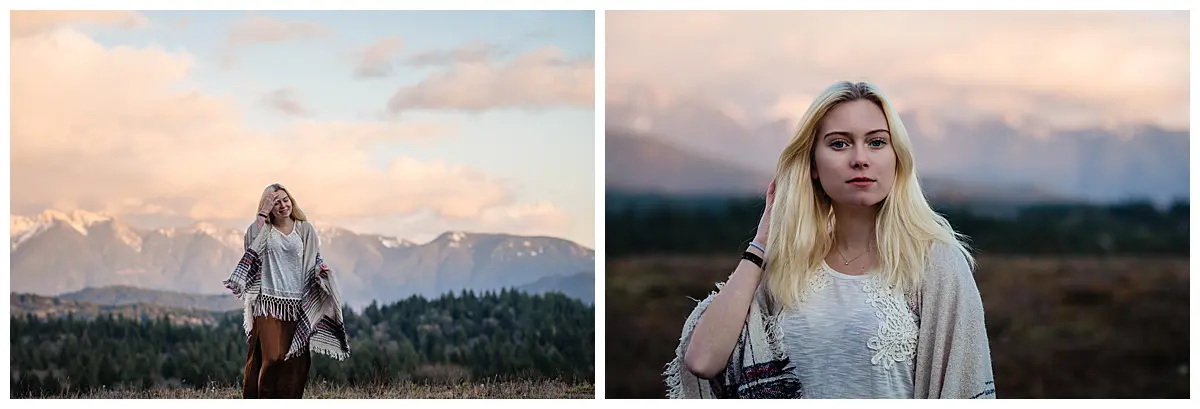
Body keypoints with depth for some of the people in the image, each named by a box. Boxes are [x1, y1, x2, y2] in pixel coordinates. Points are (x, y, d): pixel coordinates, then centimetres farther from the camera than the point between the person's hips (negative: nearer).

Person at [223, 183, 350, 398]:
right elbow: (251, 243, -15)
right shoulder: (263, 229, 6)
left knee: (294, 361, 2)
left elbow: (315, 261, 12)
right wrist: (262, 214, -12)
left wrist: (322, 269, -9)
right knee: (272, 357, -13)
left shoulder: (305, 229, 9)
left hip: (297, 305, 2)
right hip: (269, 302, -2)